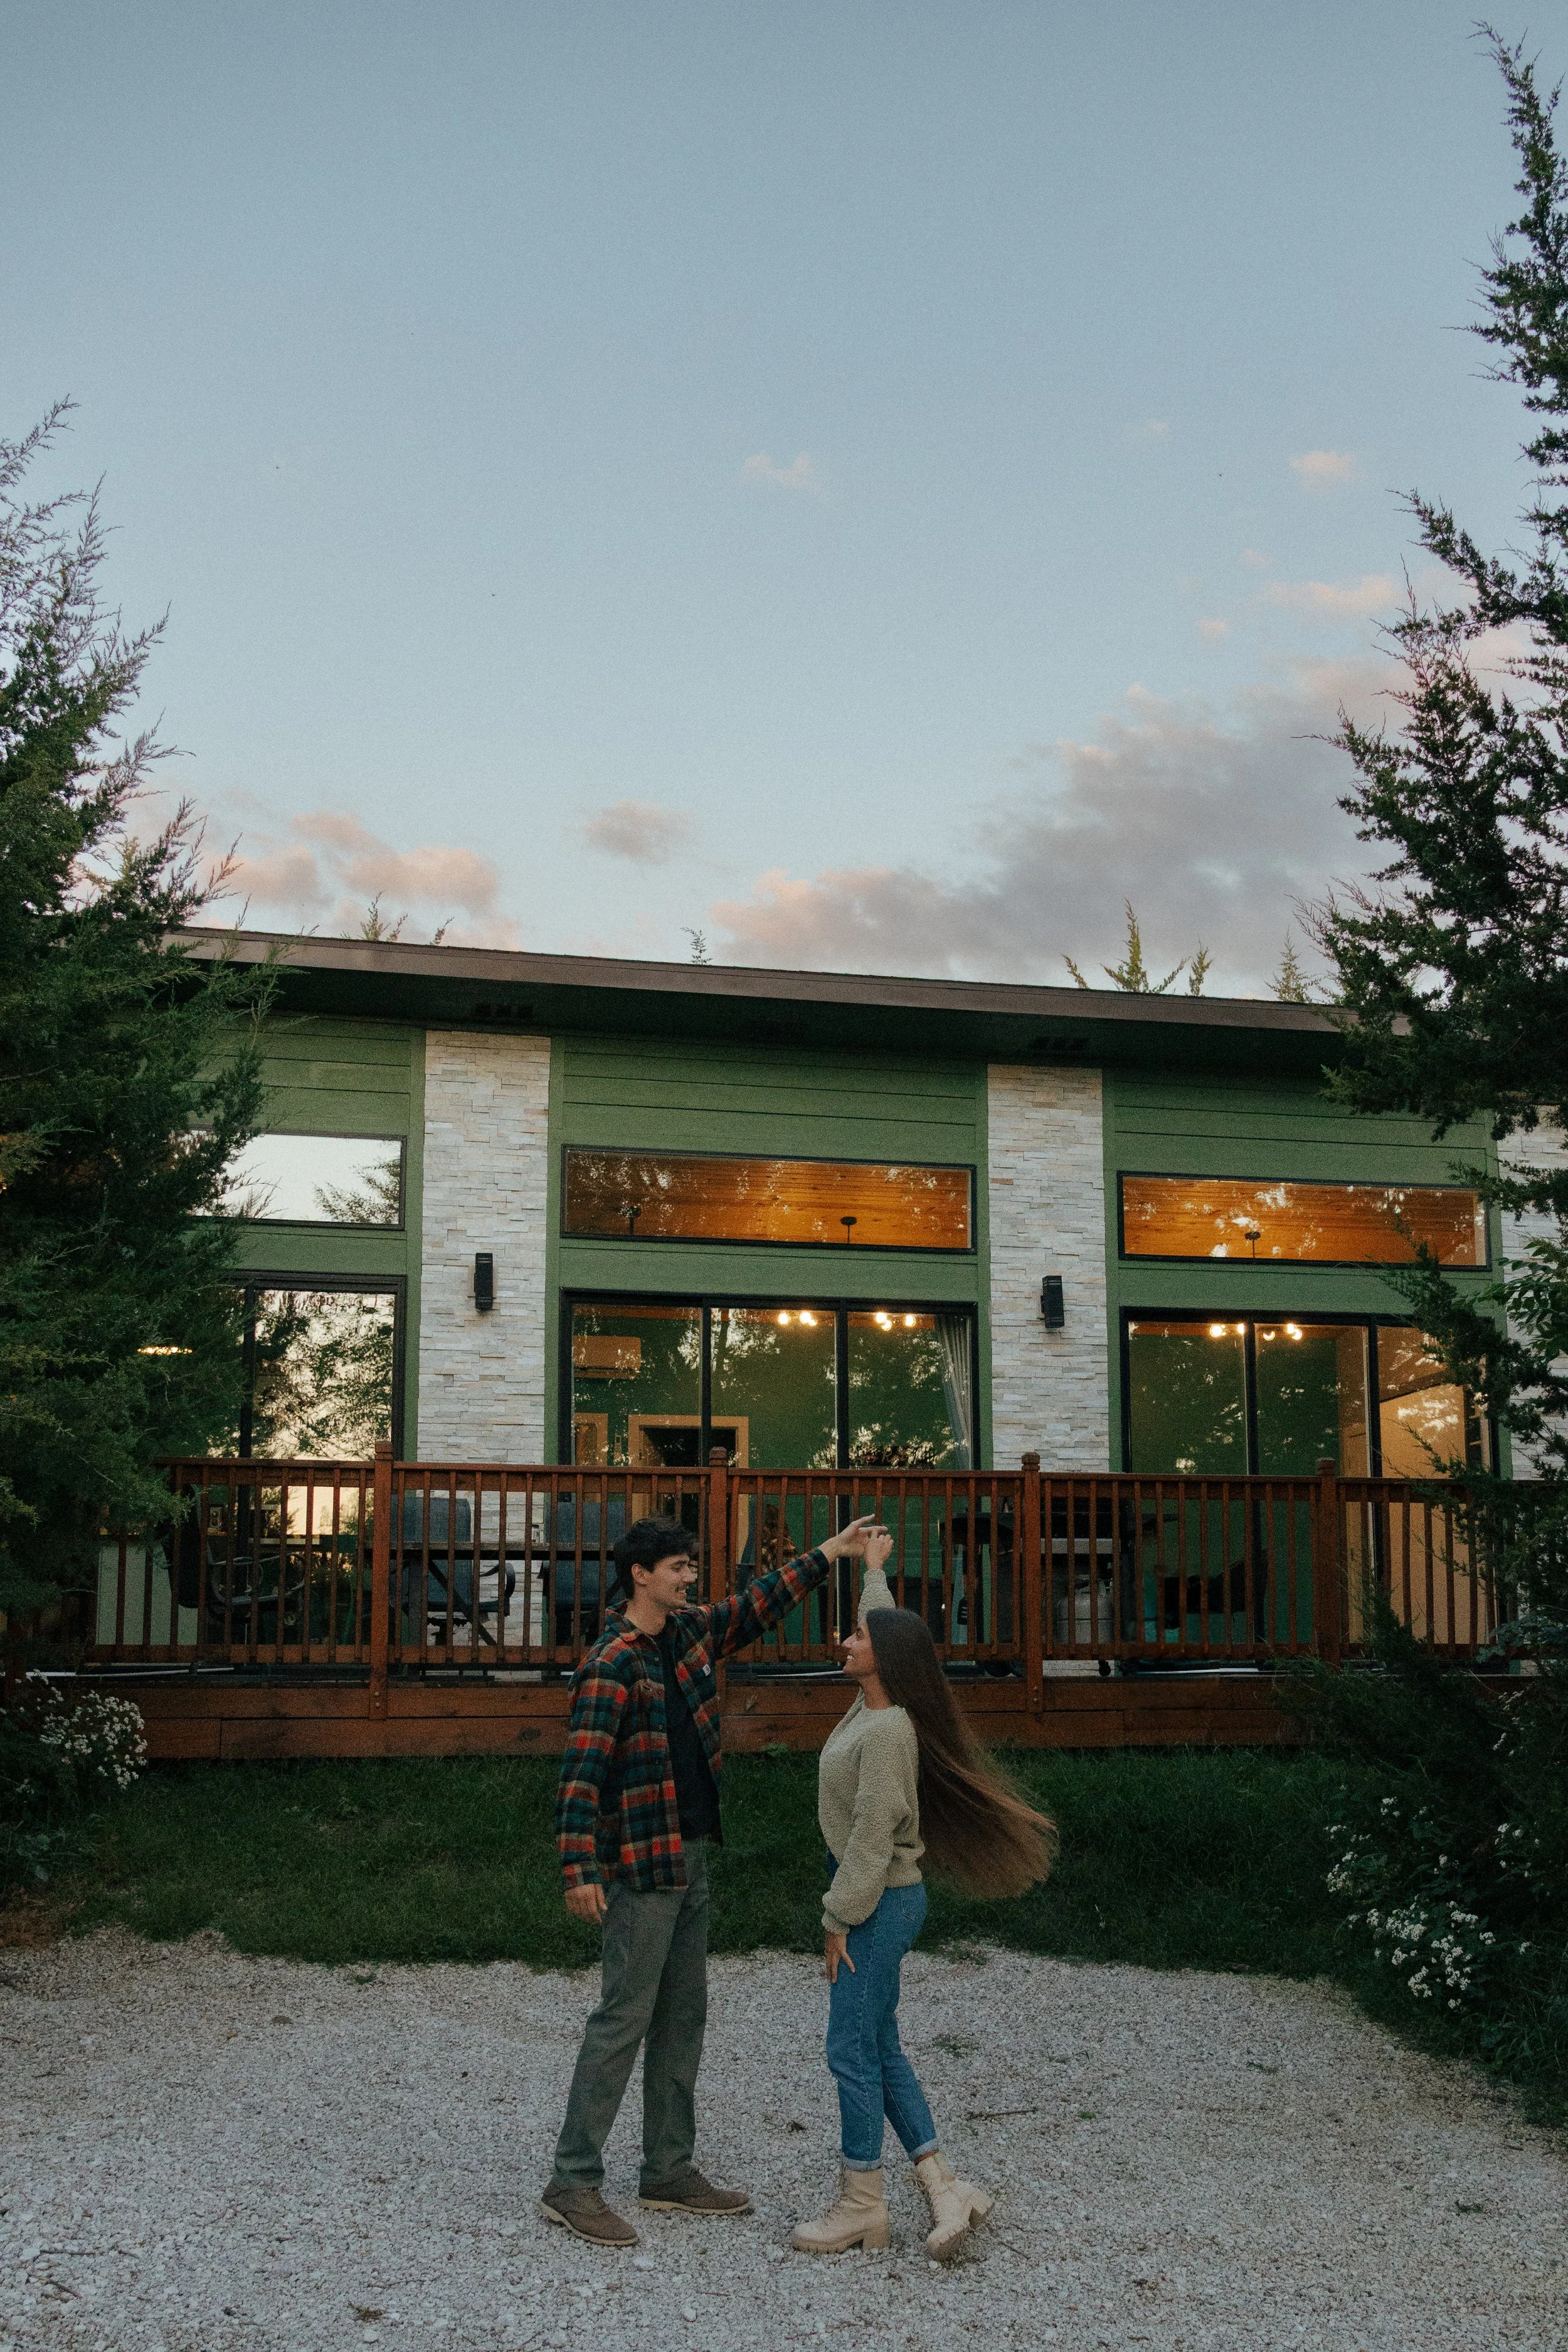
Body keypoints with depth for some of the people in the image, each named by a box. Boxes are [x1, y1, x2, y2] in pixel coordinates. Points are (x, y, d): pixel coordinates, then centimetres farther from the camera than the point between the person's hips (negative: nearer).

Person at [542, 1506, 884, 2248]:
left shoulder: (689, 1634, 8)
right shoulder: (612, 1664, -18)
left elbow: (757, 1606, 22)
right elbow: (582, 1772, -23)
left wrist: (829, 1553, 22)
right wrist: (580, 1868, -30)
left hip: (692, 1858, 9)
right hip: (643, 1866, -9)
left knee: (683, 2018, 13)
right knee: (625, 2020, -6)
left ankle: (670, 2173, 23)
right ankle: (572, 2182, 2)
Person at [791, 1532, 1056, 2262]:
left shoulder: (887, 1733, -21)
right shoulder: (870, 1707, 6)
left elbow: (873, 1836, -21)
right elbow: (884, 1625, 26)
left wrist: (840, 1919, -16)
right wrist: (872, 1567, 40)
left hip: (881, 1904, -10)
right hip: (876, 1901, 10)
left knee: (854, 2051, -1)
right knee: (880, 2050, 13)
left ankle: (861, 2205, 10)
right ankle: (944, 2187, 16)